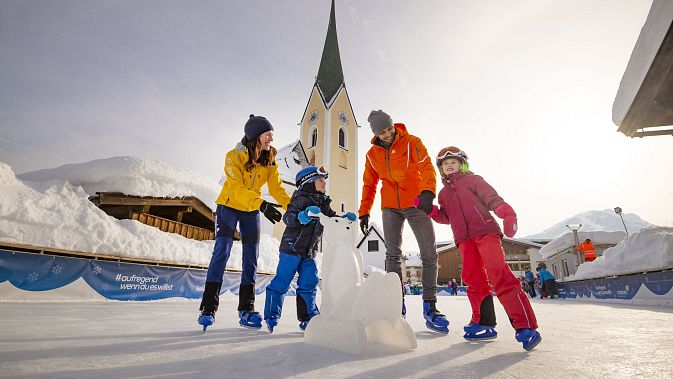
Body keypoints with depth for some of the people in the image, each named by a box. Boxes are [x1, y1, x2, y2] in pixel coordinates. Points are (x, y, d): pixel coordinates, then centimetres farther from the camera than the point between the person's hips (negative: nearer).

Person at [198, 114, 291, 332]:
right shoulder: (234, 156, -21)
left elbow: (276, 188, -12)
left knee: (251, 258, 0)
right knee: (222, 251, -13)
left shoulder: (270, 159, -7)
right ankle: (208, 307, -4)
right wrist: (262, 204, -47)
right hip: (229, 206, -4)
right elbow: (237, 189, -33)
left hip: (252, 211, 4)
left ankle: (246, 309, 8)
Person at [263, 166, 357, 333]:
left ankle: (308, 318, 18)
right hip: (291, 248, -7)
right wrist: (303, 216, -38)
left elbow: (331, 218, 22)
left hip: (309, 252, 7)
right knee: (281, 283, -2)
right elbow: (288, 217, -20)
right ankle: (271, 316, 11)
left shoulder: (323, 203, 13)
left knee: (309, 284, 7)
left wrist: (344, 218, 3)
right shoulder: (301, 199, -11)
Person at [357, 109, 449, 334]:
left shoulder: (412, 143, -2)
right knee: (393, 255, -3)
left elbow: (427, 167, -15)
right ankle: (397, 304, 7)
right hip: (391, 207, 2)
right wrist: (364, 212, 8)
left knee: (429, 254, -4)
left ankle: (430, 306, 7)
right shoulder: (372, 154, 8)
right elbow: (369, 185, 15)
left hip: (417, 205, -2)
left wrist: (428, 191, -36)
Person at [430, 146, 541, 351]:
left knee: (498, 274, -16)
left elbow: (492, 197, -3)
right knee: (473, 277, -4)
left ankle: (525, 325, -14)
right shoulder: (443, 193, 26)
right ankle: (484, 323, 6)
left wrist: (506, 213, -21)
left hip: (485, 231, -5)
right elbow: (446, 217, 22)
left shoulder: (472, 180, 12)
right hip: (464, 239, 5)